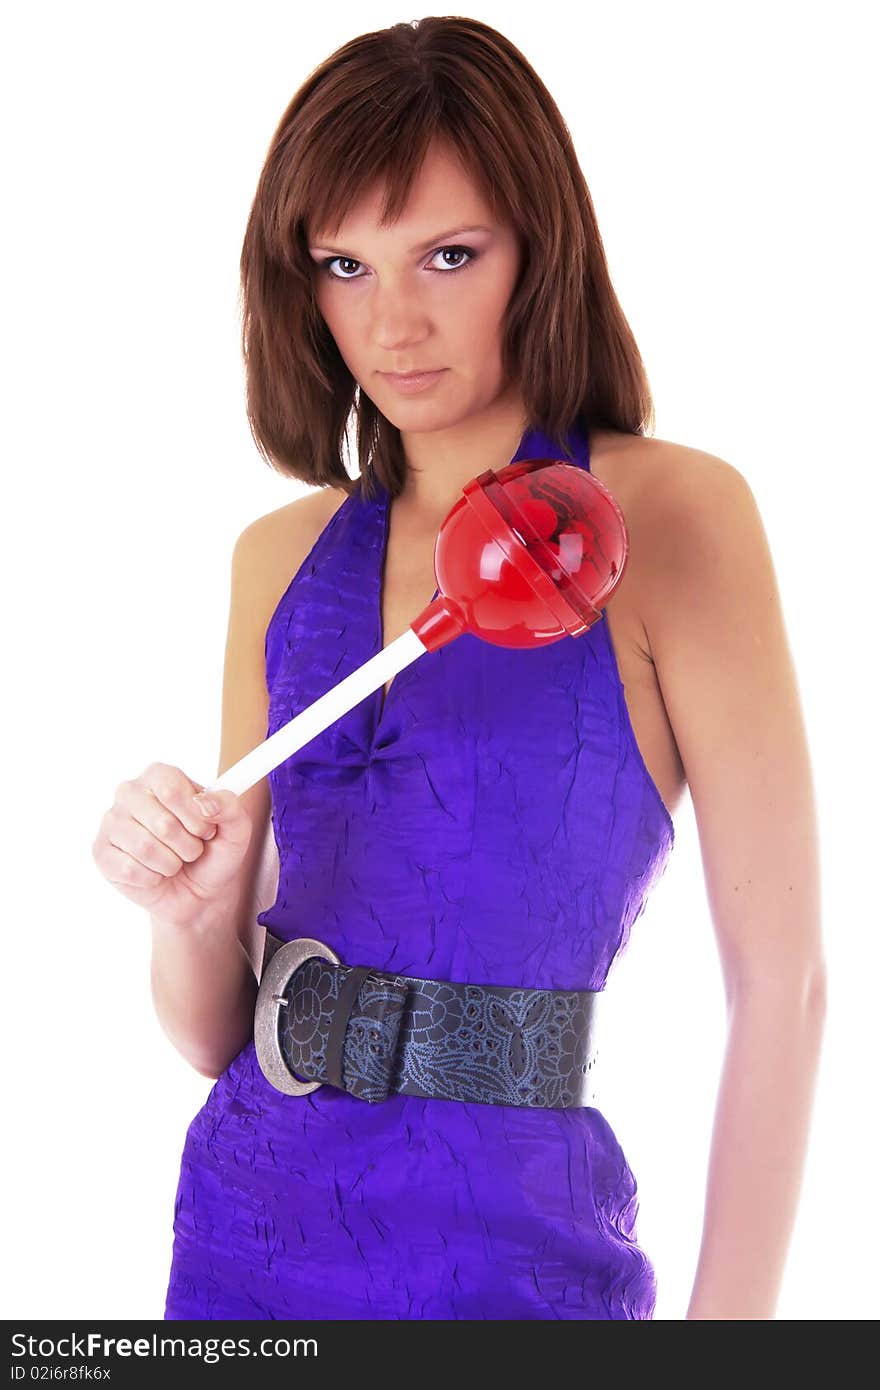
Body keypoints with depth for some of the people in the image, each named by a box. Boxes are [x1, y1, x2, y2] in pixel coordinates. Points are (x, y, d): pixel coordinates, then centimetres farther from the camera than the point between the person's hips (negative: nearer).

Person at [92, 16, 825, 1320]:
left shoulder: (668, 515, -11)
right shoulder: (282, 556, 2)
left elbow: (781, 982, -11)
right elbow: (217, 1037, 6)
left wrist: (730, 1314, -12)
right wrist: (190, 913, -15)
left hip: (506, 1258, -4)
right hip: (246, 1229, 5)